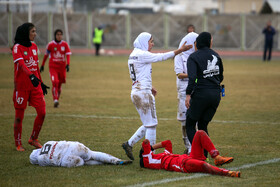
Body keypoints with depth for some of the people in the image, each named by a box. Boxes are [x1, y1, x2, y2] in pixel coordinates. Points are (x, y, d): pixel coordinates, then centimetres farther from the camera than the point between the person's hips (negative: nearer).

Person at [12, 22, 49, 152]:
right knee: (19, 115, 1)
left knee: (42, 113, -1)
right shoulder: (17, 48, -9)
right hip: (21, 86, -6)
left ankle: (33, 139, 16)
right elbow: (21, 64, -26)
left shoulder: (34, 46, 13)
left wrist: (41, 82, 21)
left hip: (35, 84, 6)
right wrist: (31, 76, -41)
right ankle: (18, 143, 13)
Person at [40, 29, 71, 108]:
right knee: (55, 82, -19)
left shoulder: (65, 44, 2)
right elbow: (46, 55, 8)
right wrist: (42, 65, 14)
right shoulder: (50, 44, -2)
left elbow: (68, 55, -4)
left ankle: (57, 100, 24)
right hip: (53, 66, -2)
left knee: (59, 84, 8)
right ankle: (55, 100, -22)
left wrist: (68, 64, -19)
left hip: (62, 67, 2)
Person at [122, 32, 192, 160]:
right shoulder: (141, 54, -13)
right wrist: (180, 50, -12)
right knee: (151, 124, -2)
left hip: (136, 92, 9)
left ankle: (129, 144, 13)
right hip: (143, 92, -9)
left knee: (148, 124, 16)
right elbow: (161, 57, -15)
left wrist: (149, 88, 26)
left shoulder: (133, 55, 15)